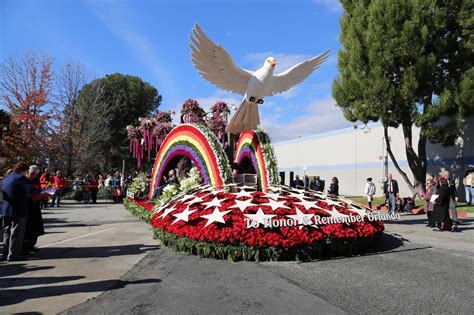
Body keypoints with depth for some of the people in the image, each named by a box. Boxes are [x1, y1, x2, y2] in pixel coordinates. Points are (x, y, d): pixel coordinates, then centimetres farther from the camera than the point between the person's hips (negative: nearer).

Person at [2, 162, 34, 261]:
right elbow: (31, 189, -22)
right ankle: (13, 255, 3)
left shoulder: (6, 178, 15)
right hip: (18, 210, -8)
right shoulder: (20, 178, -11)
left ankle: (5, 254, 21)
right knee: (17, 233, 0)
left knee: (7, 232, 15)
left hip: (5, 210, 8)